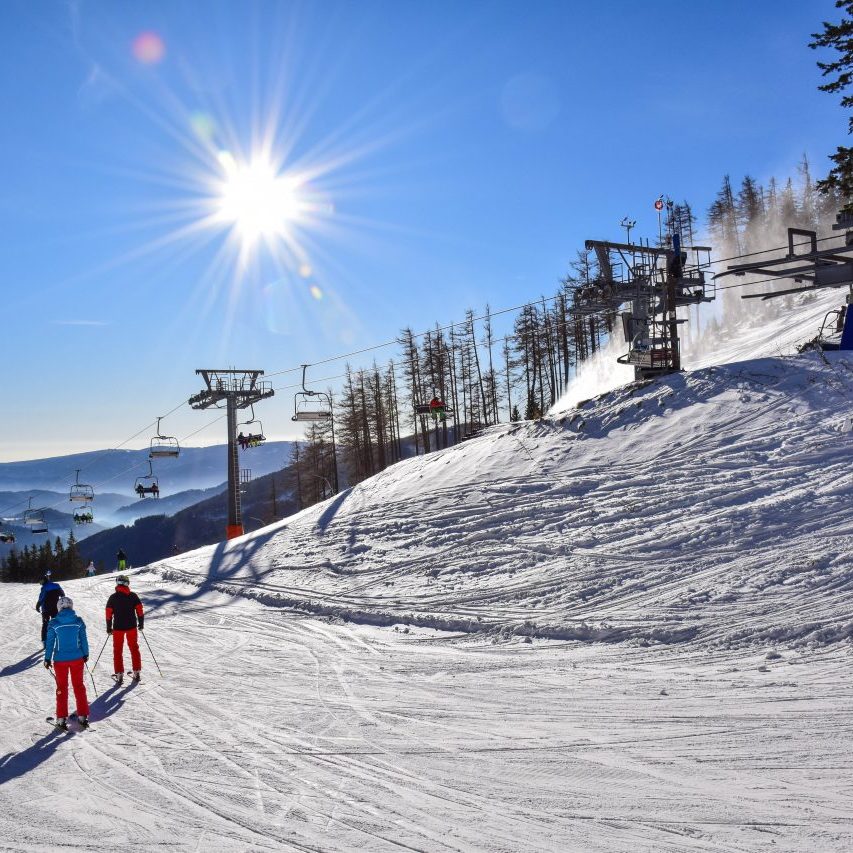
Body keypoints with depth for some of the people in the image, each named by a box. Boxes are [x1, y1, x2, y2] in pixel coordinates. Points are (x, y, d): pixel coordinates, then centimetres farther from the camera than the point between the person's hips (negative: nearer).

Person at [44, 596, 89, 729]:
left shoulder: (53, 623, -10)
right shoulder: (78, 621, -7)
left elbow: (50, 642, -6)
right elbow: (83, 639, 0)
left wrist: (47, 659, 5)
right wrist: (85, 654, 13)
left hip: (60, 660, -1)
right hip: (77, 658, 1)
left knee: (61, 688, 12)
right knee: (79, 686, 15)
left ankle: (61, 719, 13)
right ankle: (83, 716, 18)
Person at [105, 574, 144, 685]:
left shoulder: (113, 597, -7)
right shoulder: (133, 596, -4)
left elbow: (109, 613, -5)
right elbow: (140, 610, -2)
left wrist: (109, 627, 5)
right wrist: (141, 623, 9)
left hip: (118, 627, -1)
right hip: (131, 626, 1)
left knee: (117, 650, 9)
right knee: (134, 648, 14)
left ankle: (119, 675, 5)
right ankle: (137, 672, 16)